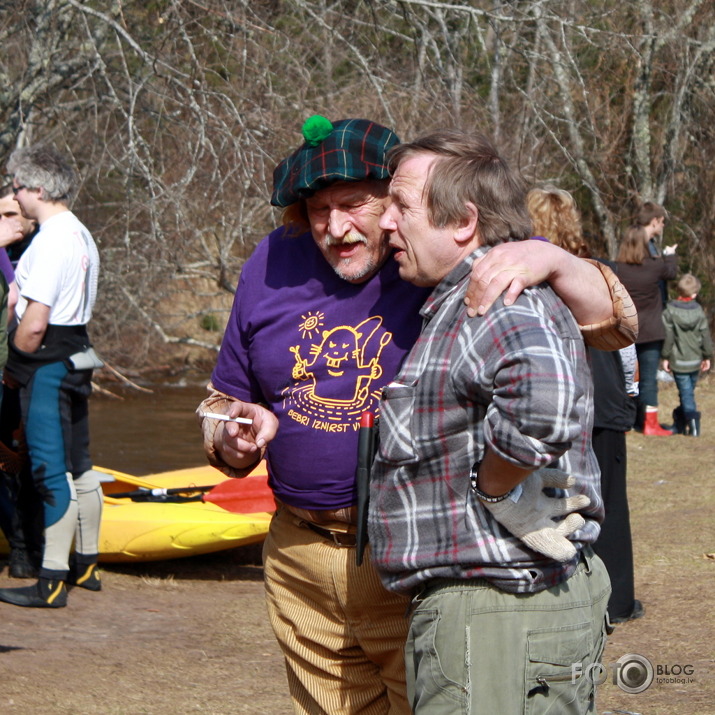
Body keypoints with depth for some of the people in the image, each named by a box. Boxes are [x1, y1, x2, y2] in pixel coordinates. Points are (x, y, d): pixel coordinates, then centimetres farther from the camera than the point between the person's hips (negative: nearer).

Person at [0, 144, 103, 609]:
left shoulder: (50, 243, -18)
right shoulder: (82, 236, 13)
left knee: (52, 472, -8)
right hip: (77, 357, 10)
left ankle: (52, 582, -7)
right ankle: (86, 564, 26)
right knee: (79, 467, 16)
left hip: (48, 364, -10)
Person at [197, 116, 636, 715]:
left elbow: (618, 322, -12)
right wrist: (236, 438, -7)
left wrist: (552, 261, -30)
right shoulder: (274, 265, 5)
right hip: (301, 563, 5)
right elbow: (222, 401, 16)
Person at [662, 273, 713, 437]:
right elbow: (705, 336, 4)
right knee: (688, 391, 15)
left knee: (686, 393, -4)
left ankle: (692, 417, -22)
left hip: (679, 361, -3)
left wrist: (665, 357, -1)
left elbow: (668, 336, -9)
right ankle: (680, 423, 22)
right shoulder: (699, 311, 0)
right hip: (695, 361, 3)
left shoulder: (670, 311, -10)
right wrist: (707, 356, 13)